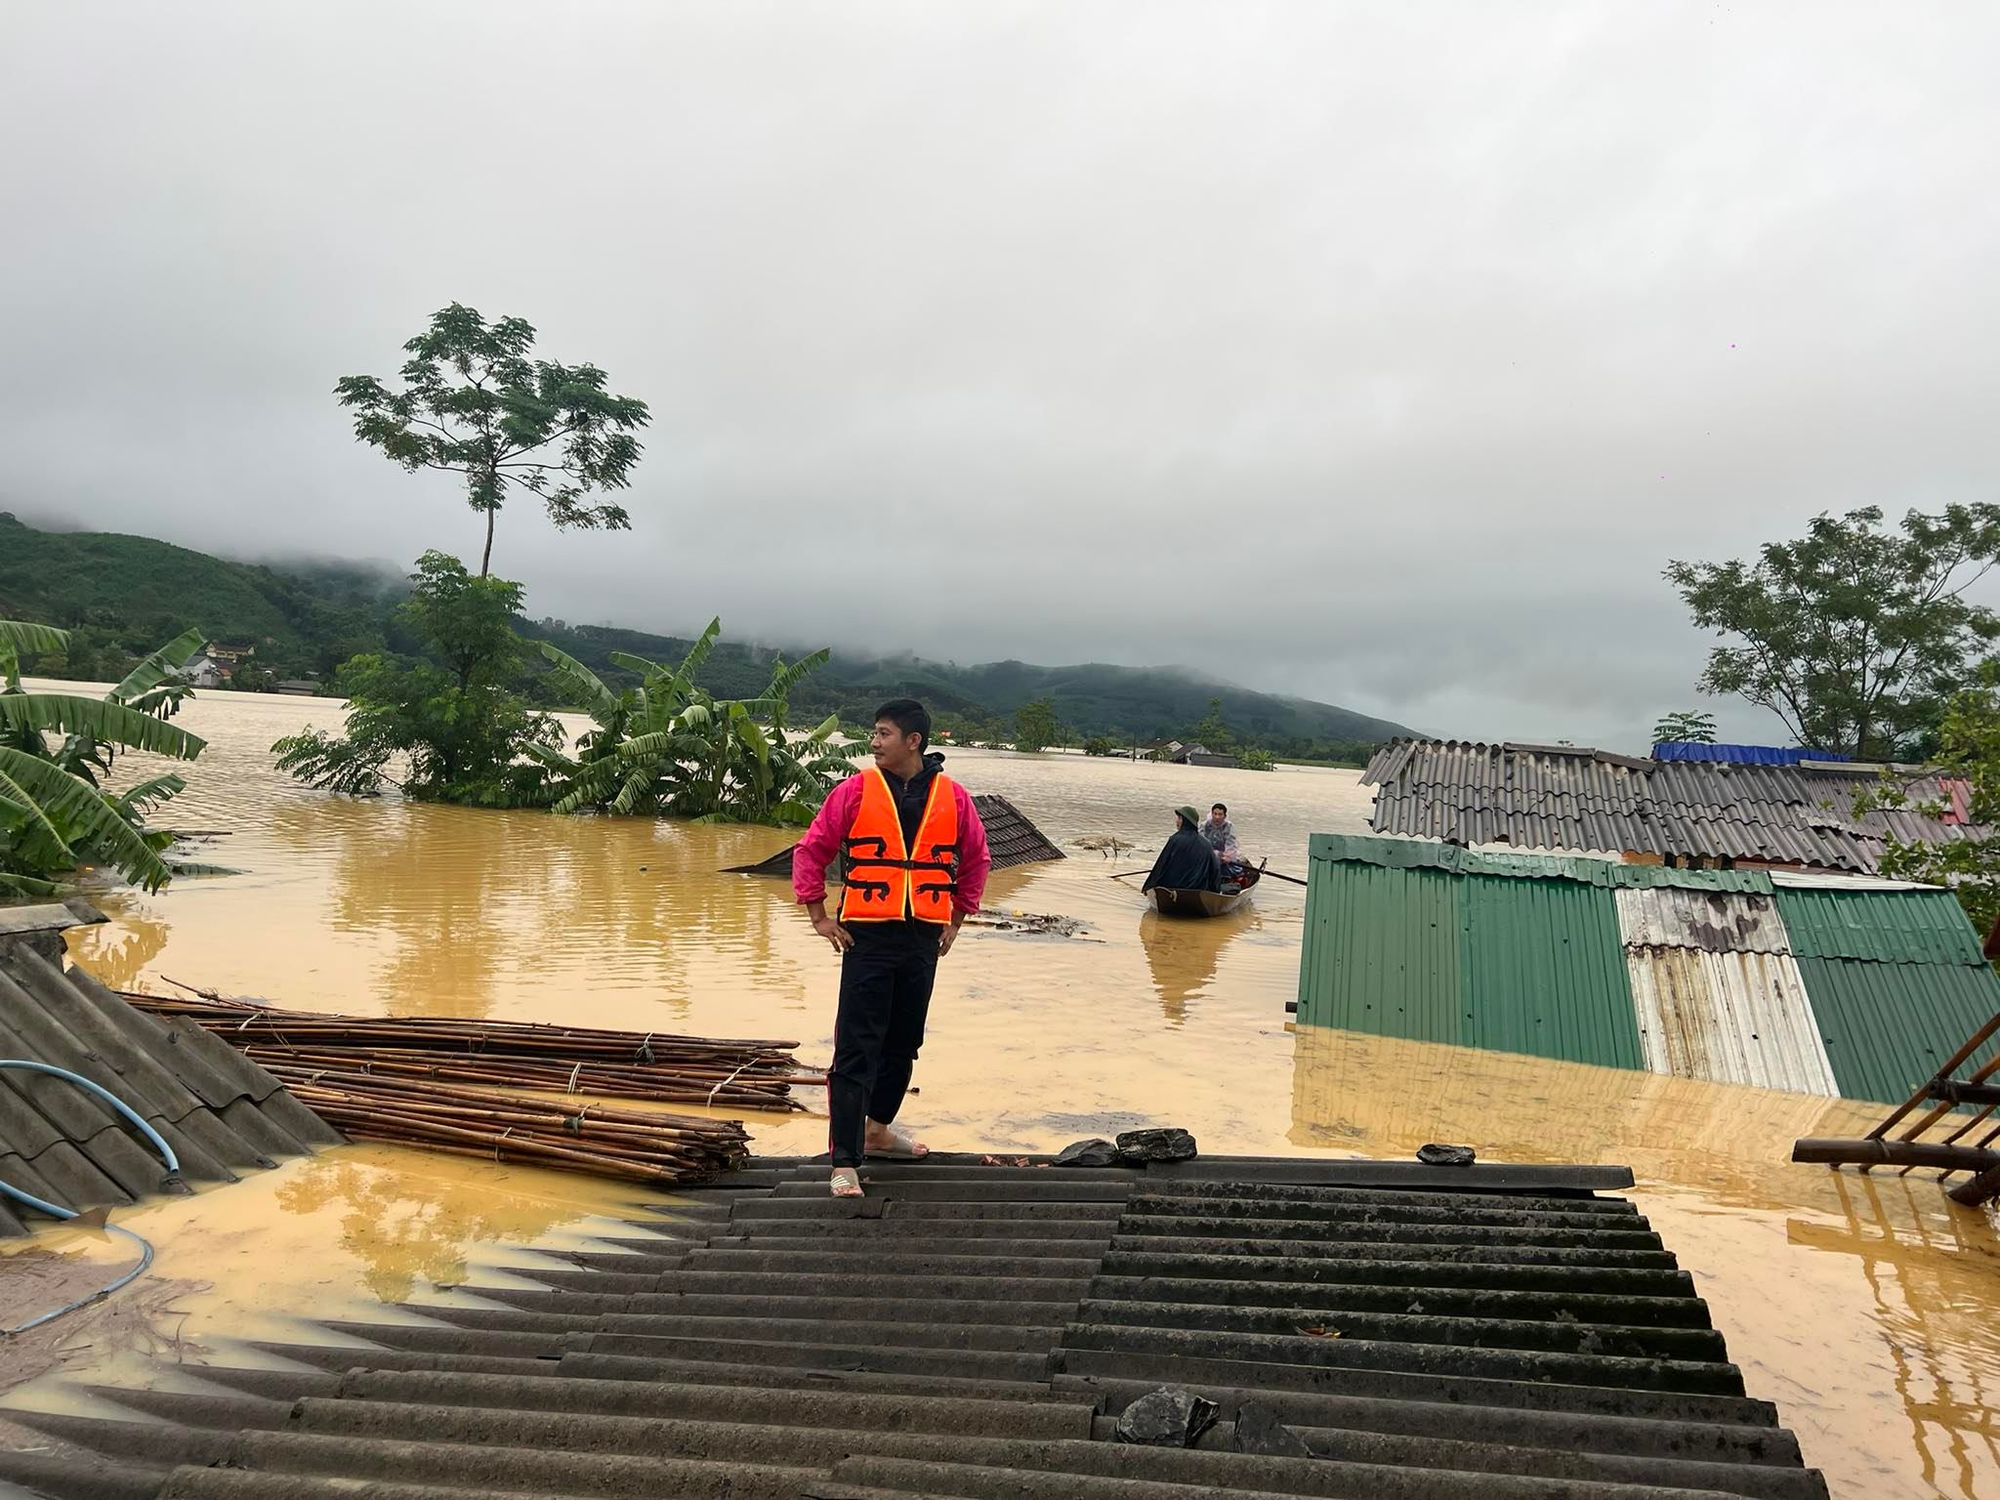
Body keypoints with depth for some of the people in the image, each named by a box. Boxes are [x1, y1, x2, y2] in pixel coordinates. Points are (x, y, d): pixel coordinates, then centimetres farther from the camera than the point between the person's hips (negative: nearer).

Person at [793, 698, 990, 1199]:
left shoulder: (952, 797, 1)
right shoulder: (856, 791, -4)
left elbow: (977, 859, 15)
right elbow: (810, 851, 2)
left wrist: (956, 919, 14)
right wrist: (820, 917, -1)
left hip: (923, 940, 3)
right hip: (867, 937, -3)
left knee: (903, 1044, 16)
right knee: (856, 1051, -5)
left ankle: (877, 1129, 36)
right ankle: (844, 1163, 0)